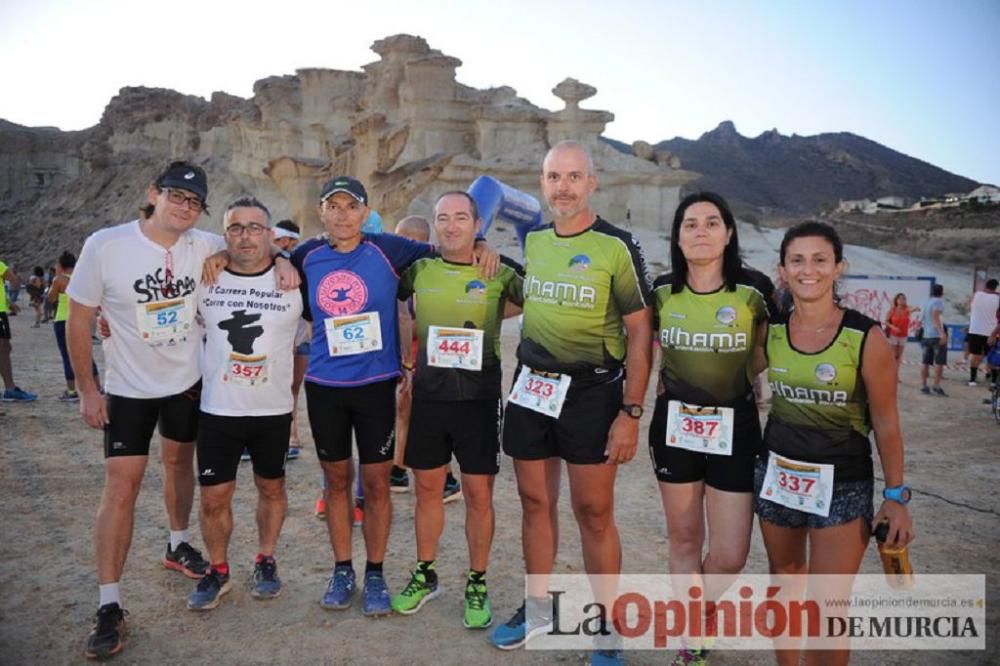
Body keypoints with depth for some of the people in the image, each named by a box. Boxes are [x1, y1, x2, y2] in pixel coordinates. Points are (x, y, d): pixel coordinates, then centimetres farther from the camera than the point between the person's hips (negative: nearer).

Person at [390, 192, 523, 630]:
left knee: (479, 495, 5)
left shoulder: (499, 274, -5)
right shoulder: (419, 270, 3)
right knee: (427, 489, 13)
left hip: (479, 399, -2)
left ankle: (477, 585, 23)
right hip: (428, 397, 3)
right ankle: (425, 575, 31)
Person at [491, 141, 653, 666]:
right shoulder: (531, 240, 6)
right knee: (535, 503, 14)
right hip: (530, 388, 5)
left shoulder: (615, 245, -9)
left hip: (591, 392, -5)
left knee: (594, 513, 2)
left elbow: (640, 332, -9)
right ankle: (538, 609, 32)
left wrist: (631, 412, -13)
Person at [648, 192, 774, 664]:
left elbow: (761, 358, 5)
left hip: (735, 427, -1)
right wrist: (662, 384, 5)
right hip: (674, 425, 2)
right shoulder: (662, 290, -1)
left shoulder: (754, 289, -8)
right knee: (685, 541, 12)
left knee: (730, 556, 1)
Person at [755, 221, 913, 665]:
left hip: (842, 483, -4)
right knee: (784, 582, 19)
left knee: (829, 606, -5)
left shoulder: (866, 338, -14)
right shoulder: (771, 330, -4)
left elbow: (886, 423, -7)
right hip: (777, 473, 4)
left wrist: (895, 495, -5)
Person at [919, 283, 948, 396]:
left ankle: (923, 386, 6)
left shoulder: (926, 303, 15)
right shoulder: (938, 301, -7)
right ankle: (936, 387, -2)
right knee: (939, 362, -2)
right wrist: (942, 333, -29)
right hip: (937, 335, -7)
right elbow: (935, 316, -21)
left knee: (925, 361, 6)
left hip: (926, 335, 7)